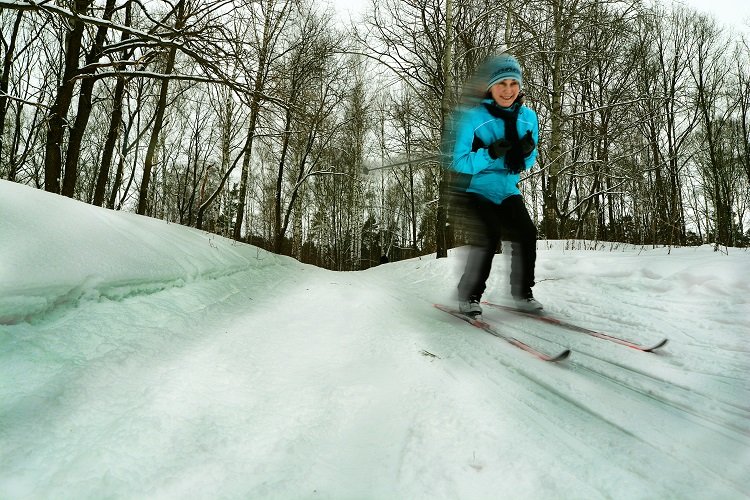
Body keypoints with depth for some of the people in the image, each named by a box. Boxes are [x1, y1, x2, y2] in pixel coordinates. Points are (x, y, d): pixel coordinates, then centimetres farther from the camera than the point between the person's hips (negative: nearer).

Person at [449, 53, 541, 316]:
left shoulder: (528, 117, 2)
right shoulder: (473, 116, -14)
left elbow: (526, 164, 12)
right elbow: (459, 162, -15)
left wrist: (528, 152, -12)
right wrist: (490, 154, -29)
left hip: (507, 190, 5)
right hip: (475, 190, -5)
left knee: (526, 234, -12)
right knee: (488, 236, -22)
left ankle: (522, 294, 7)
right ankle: (468, 296, -4)